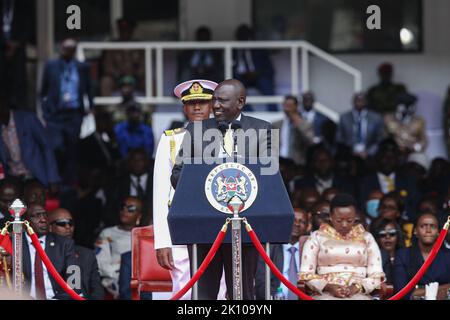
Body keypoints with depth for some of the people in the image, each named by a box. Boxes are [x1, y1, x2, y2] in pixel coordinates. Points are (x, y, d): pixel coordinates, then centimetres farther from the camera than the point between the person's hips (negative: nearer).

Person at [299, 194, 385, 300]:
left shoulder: (366, 238, 17)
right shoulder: (317, 237, 13)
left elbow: (377, 275, 10)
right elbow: (306, 274, 7)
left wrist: (357, 287, -9)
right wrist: (328, 287, -10)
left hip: (358, 294, 1)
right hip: (326, 294, -1)